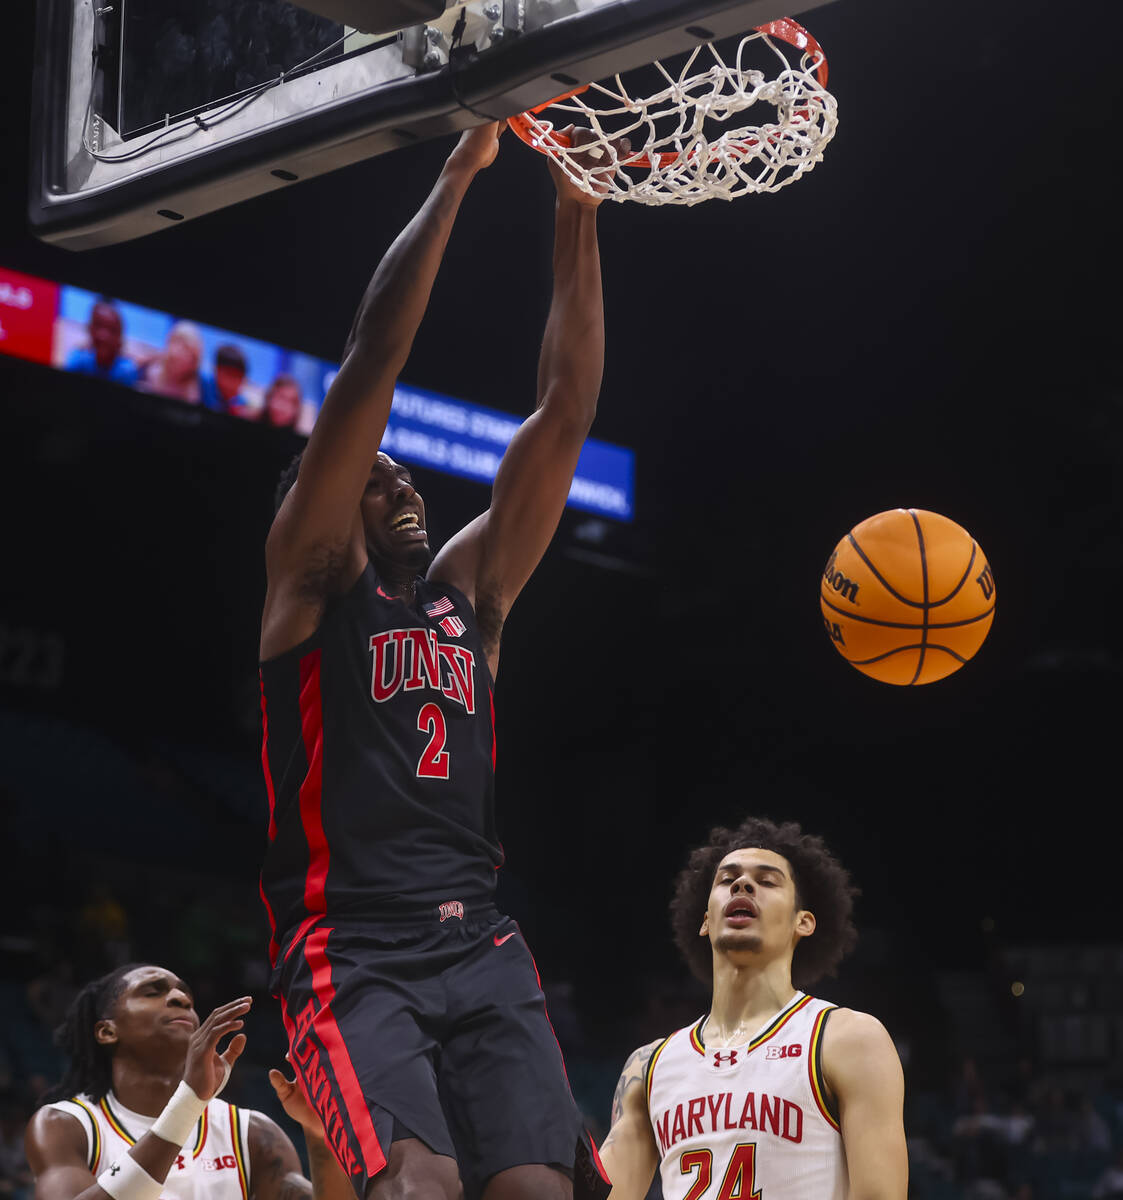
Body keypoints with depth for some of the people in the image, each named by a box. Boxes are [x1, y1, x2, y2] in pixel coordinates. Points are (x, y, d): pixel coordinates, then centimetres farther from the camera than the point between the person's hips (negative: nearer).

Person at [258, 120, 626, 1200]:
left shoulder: (468, 587, 21)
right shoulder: (308, 576, 7)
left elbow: (562, 416, 14)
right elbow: (370, 367, -2)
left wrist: (576, 218, 10)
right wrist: (457, 176, -3)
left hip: (479, 942, 5)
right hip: (349, 945, -5)